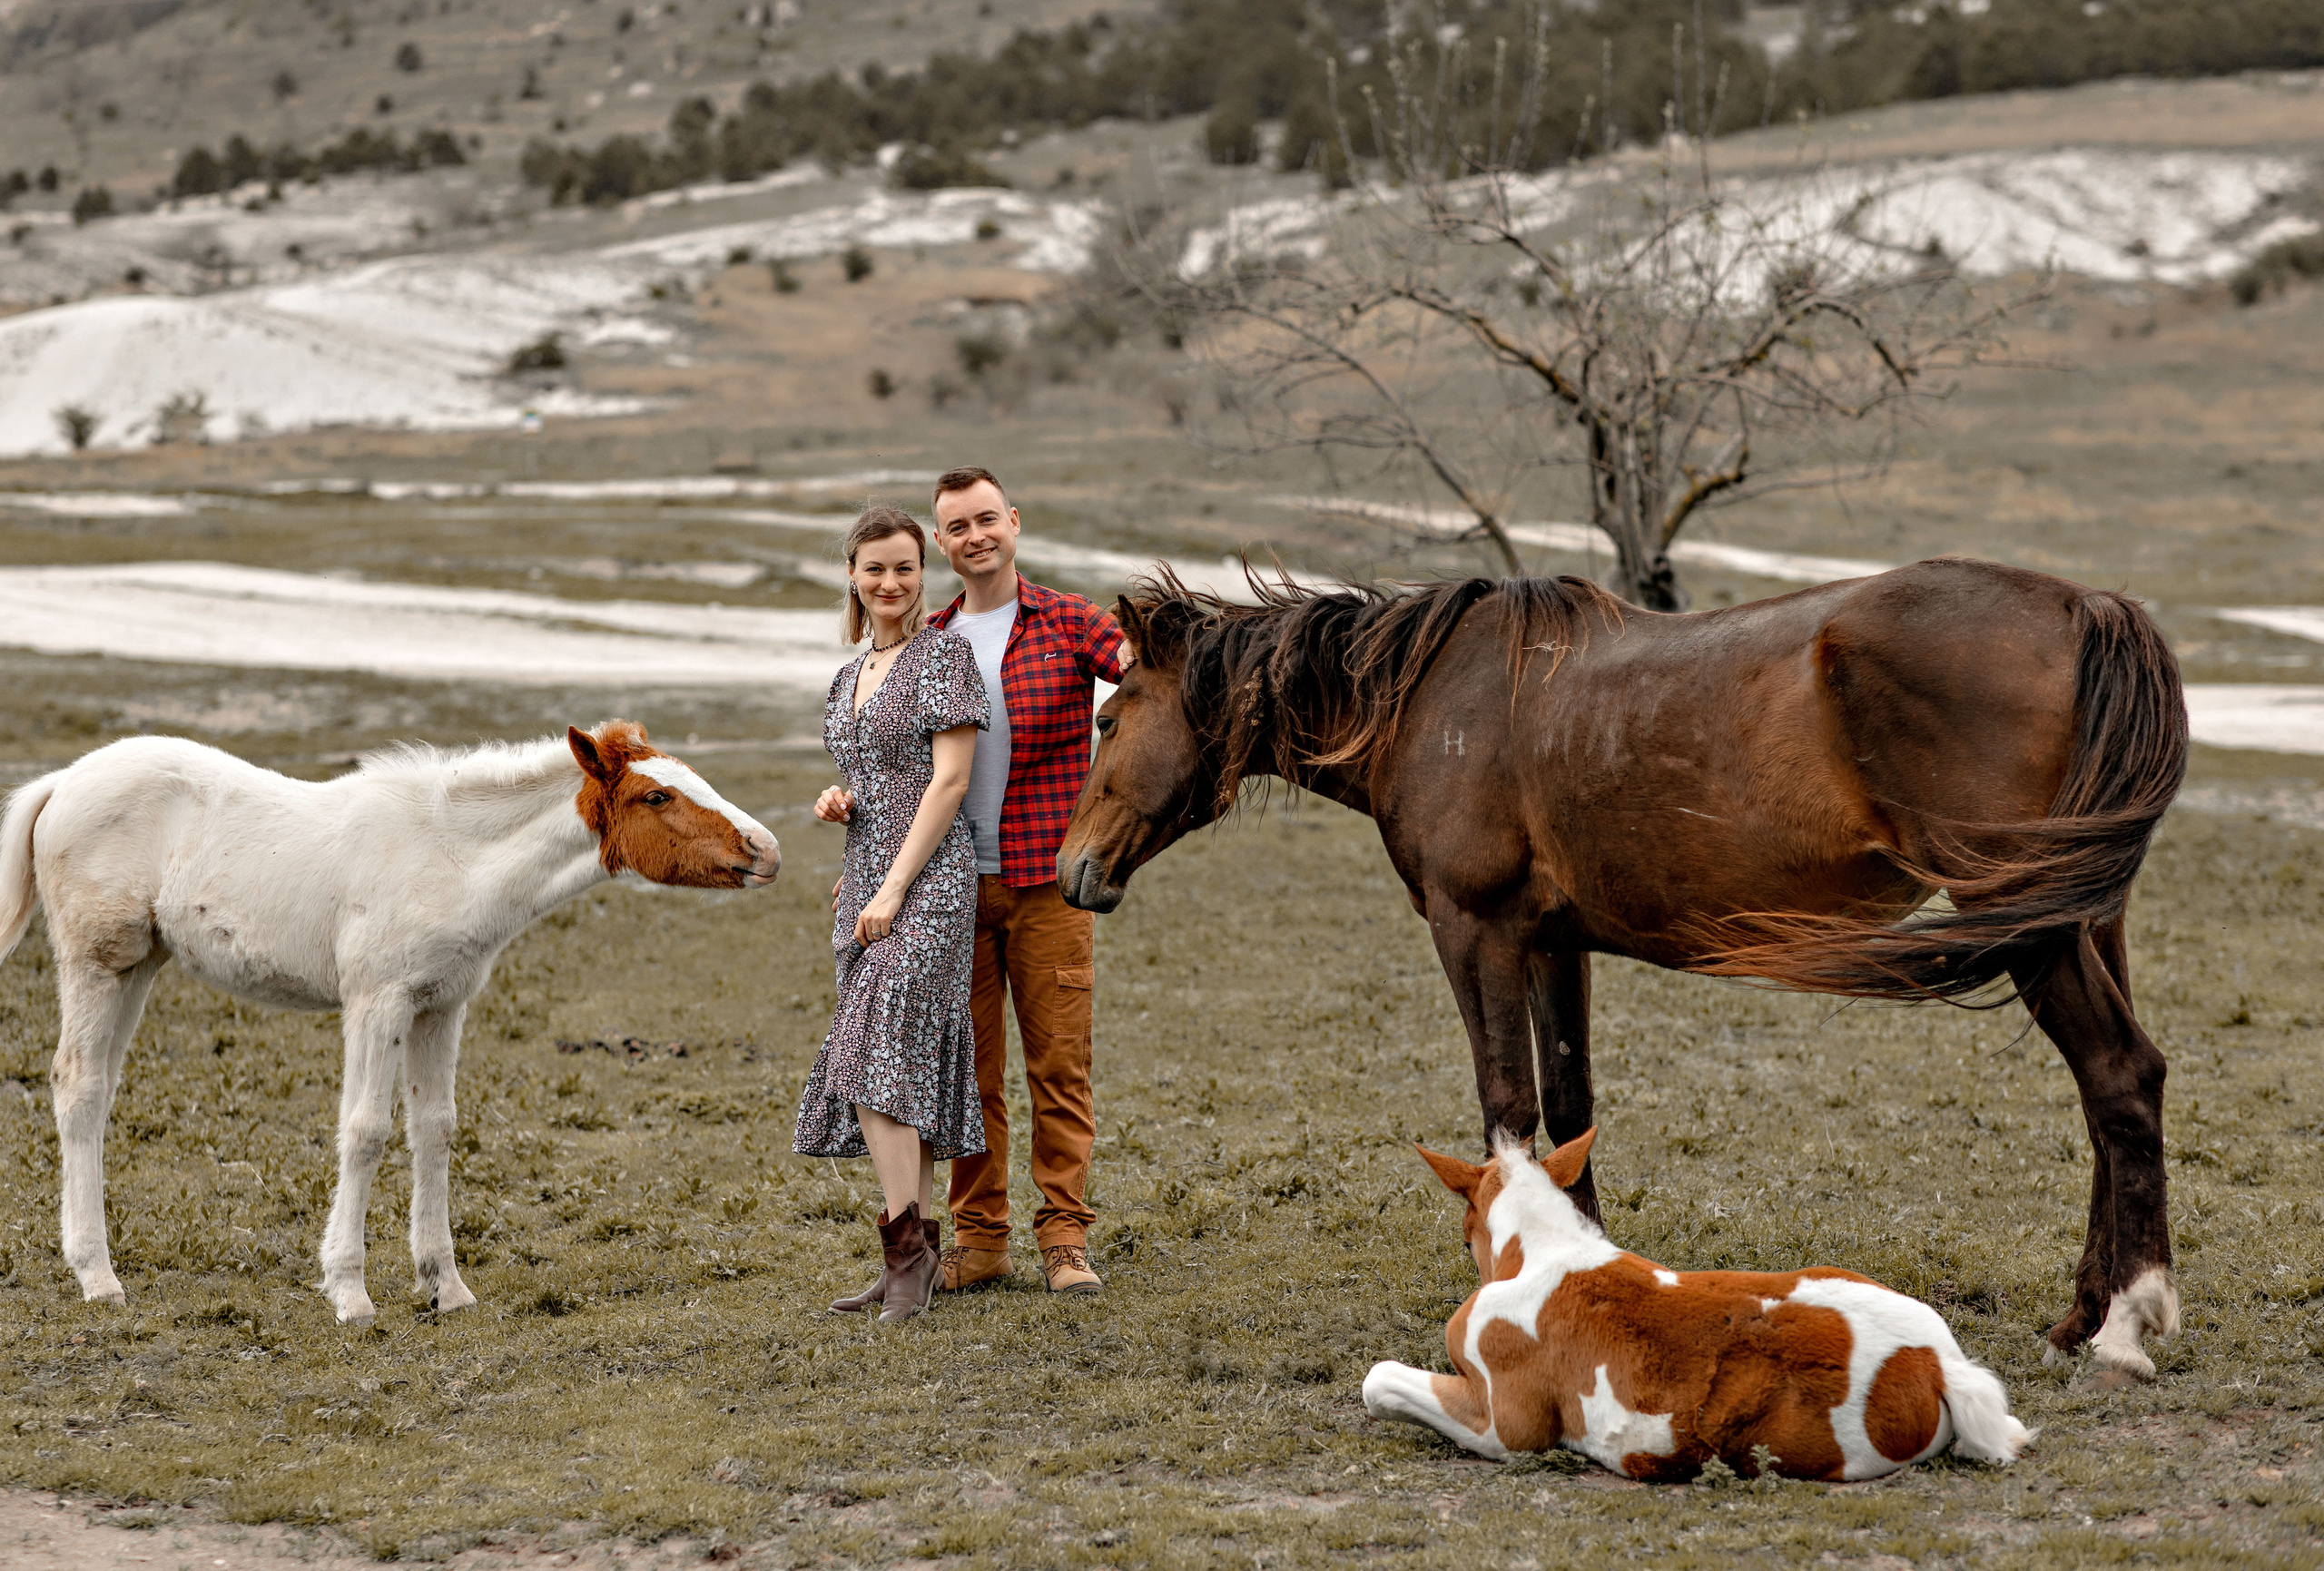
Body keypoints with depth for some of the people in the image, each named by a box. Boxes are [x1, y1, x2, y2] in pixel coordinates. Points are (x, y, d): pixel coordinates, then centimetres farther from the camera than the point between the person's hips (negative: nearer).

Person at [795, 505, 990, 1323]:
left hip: (926, 878, -8)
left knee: (877, 1054, -18)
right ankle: (917, 1257, 8)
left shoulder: (944, 655, -5)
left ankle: (906, 1246, -18)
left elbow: (949, 780, -12)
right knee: (902, 1070, 6)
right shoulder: (849, 678, 18)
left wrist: (894, 887, -17)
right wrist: (834, 800, 5)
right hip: (865, 881, 8)